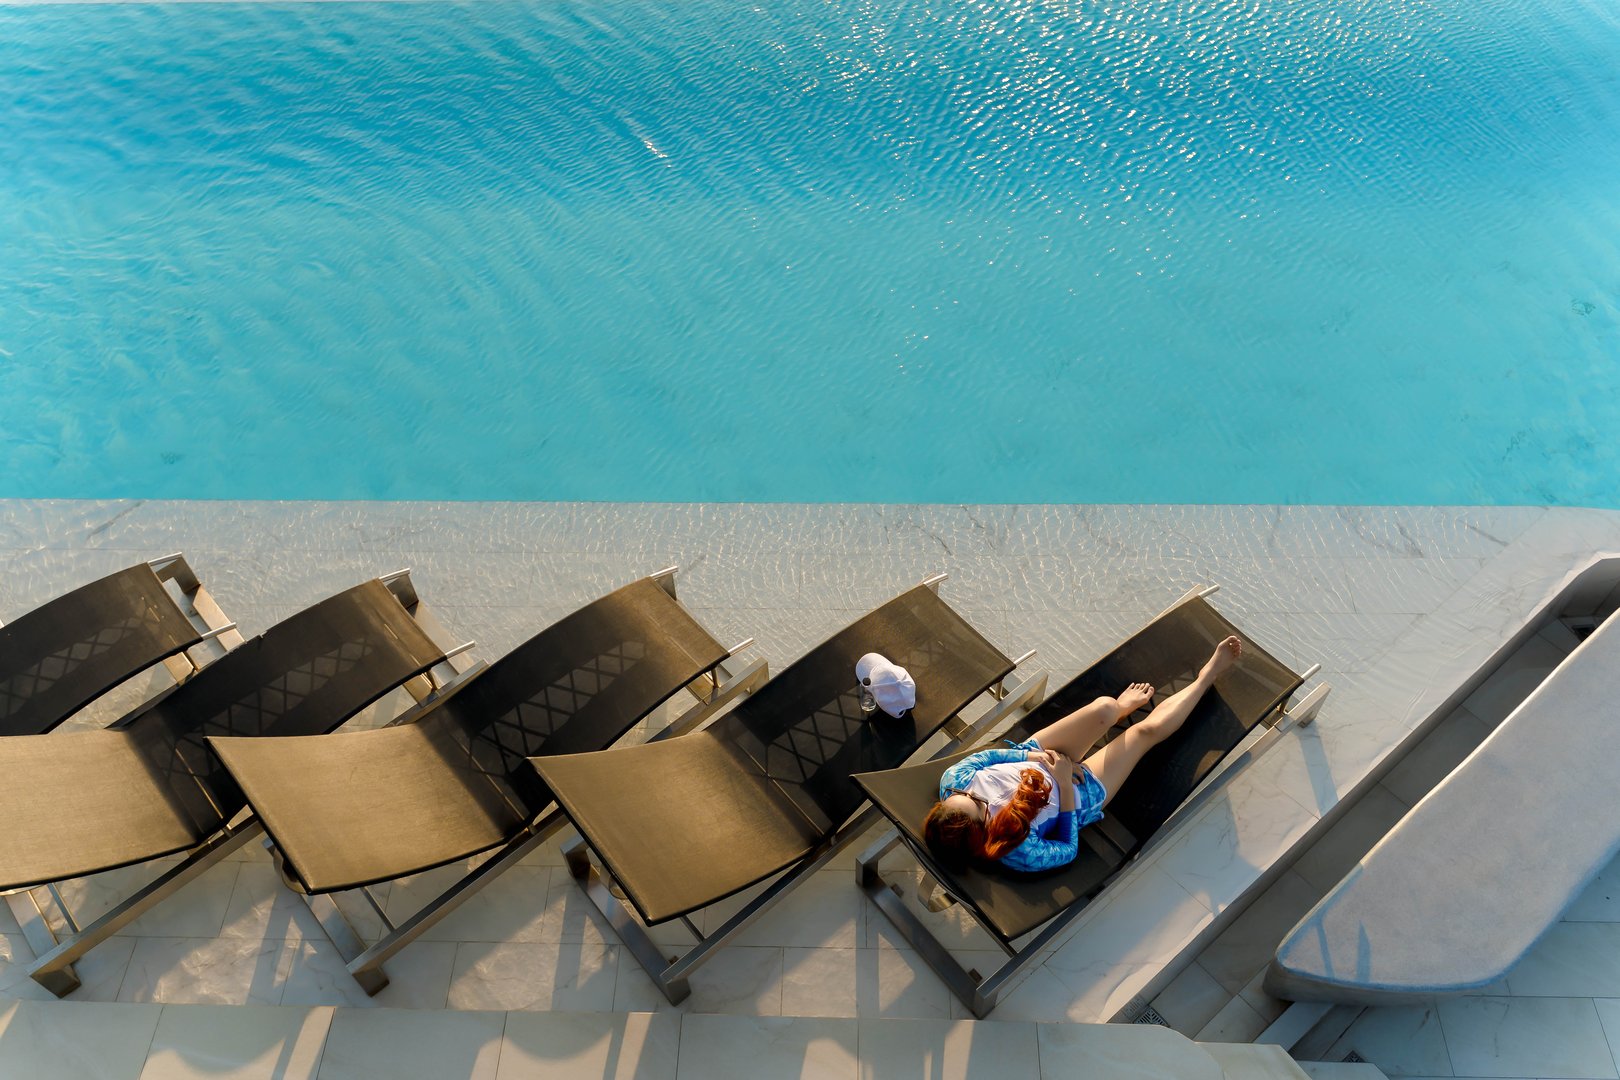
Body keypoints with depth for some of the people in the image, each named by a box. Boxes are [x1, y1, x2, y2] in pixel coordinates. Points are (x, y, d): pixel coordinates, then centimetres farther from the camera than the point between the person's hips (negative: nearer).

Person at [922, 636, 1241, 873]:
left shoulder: (953, 781, -30)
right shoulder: (1018, 852, -40)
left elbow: (982, 757, -9)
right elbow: (1068, 850, -23)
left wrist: (1031, 754, -20)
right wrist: (1065, 784, -28)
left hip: (1036, 760, 4)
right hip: (1078, 795, -3)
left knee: (1105, 707, -3)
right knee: (1148, 729, 2)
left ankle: (1122, 706, 42)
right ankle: (1206, 676, 31)